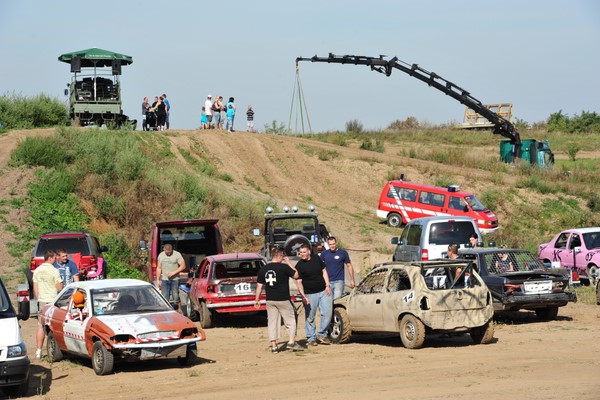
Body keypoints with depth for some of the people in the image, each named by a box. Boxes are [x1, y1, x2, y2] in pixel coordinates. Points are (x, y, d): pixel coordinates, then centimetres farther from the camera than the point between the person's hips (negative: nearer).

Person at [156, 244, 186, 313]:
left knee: (176, 296, -5)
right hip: (164, 279, 4)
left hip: (175, 279, -4)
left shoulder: (177, 254, -4)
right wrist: (158, 280, 8)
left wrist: (173, 272, -16)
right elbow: (159, 268, 13)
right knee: (165, 298, 2)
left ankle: (179, 311, 7)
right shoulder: (161, 255, 9)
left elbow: (183, 266, -8)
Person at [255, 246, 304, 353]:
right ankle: (292, 342, 1)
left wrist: (257, 299, 14)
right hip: (283, 300, -4)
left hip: (270, 300, 4)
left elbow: (259, 285, 6)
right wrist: (289, 263, 4)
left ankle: (274, 346, 7)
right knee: (290, 320, 8)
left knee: (272, 322, 8)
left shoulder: (263, 269, 3)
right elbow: (296, 275, -1)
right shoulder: (284, 267, -12)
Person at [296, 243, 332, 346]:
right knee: (310, 317, 1)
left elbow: (324, 272, 12)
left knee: (327, 313, -3)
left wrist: (327, 286, 2)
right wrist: (303, 296, -18)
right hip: (310, 294, -3)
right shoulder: (299, 266, -6)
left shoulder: (317, 259, 5)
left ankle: (321, 334, 10)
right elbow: (299, 282, -8)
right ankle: (311, 338, 12)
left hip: (323, 292, 3)